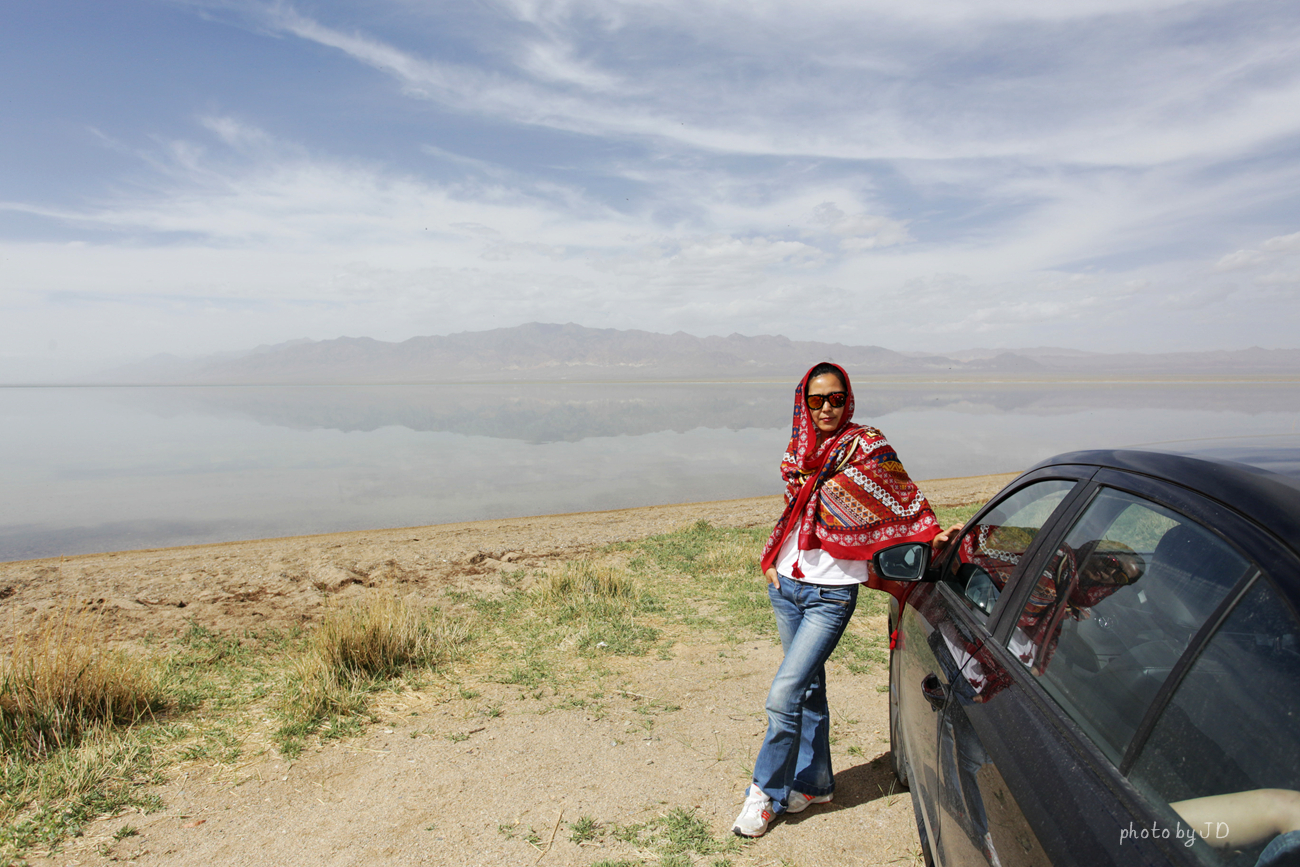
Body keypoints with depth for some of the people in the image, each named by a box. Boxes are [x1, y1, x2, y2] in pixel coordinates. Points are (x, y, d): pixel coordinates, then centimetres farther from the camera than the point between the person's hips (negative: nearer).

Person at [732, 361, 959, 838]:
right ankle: (813, 782, 32)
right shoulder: (798, 449, 8)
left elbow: (902, 500, -2)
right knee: (808, 687, 16)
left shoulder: (866, 447, -7)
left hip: (831, 593, -5)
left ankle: (765, 792, 10)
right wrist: (771, 560, 9)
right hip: (786, 584, 6)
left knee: (783, 695, -9)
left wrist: (932, 534, -16)